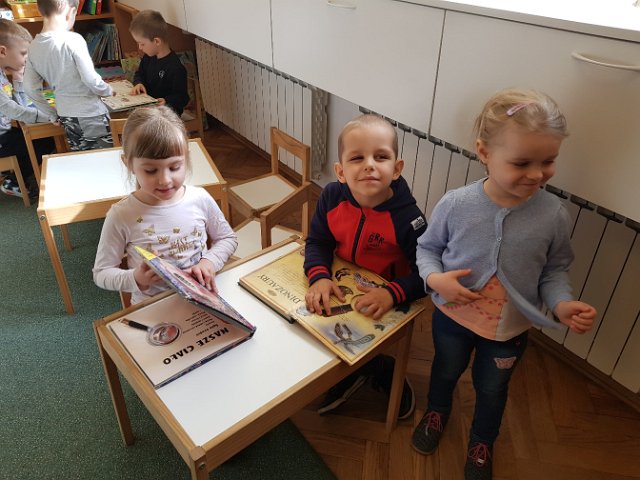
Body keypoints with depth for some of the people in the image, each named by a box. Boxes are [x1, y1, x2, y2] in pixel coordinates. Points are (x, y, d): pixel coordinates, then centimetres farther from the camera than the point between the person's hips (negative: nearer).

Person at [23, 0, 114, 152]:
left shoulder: (34, 46, 2)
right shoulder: (73, 40, -16)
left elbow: (30, 88, 5)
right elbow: (91, 79, -17)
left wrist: (53, 112, 14)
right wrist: (109, 91, 2)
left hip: (66, 117, 6)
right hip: (91, 114, -6)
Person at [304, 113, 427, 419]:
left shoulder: (407, 218, -26)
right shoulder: (332, 197, -15)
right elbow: (317, 242, -8)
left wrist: (393, 293, -39)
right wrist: (319, 276, -28)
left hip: (386, 303, -4)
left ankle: (389, 379, 26)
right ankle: (351, 375, 31)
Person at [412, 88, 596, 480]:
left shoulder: (554, 215, -21)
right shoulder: (455, 204, -24)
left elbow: (555, 269, -5)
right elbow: (427, 247, -8)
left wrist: (562, 304, -23)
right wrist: (435, 278, -27)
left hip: (509, 329, 1)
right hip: (453, 316, 0)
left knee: (492, 390, 26)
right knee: (446, 371, 28)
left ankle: (482, 443, 58)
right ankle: (437, 412, 63)